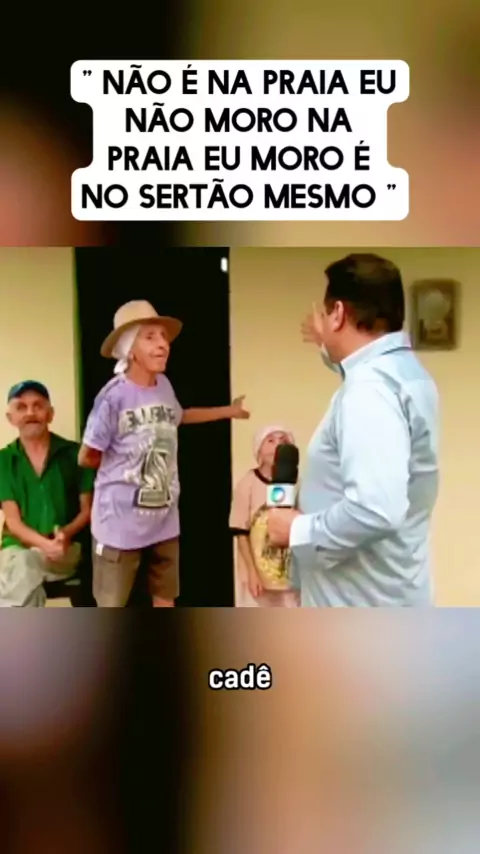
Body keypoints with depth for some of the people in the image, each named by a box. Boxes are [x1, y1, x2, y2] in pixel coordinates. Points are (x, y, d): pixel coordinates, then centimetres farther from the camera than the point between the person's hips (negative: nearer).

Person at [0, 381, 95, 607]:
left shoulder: (74, 453, 5)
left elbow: (88, 508, 6)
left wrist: (67, 533, -16)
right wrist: (44, 543, -20)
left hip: (68, 547, -1)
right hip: (18, 546, 1)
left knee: (24, 565, -34)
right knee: (21, 568, -35)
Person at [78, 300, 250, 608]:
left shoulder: (164, 386, 0)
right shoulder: (114, 395, -19)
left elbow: (178, 417, 25)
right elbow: (87, 457, -11)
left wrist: (230, 410, 31)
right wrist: (123, 466, 3)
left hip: (164, 517, 6)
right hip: (120, 520, -6)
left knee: (165, 599, 19)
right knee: (111, 608, 6)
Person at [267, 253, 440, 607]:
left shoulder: (369, 387, -25)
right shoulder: (404, 370, 8)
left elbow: (375, 510, -37)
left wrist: (299, 531, -20)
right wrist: (332, 348, 42)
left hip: (362, 602, -10)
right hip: (385, 595, 10)